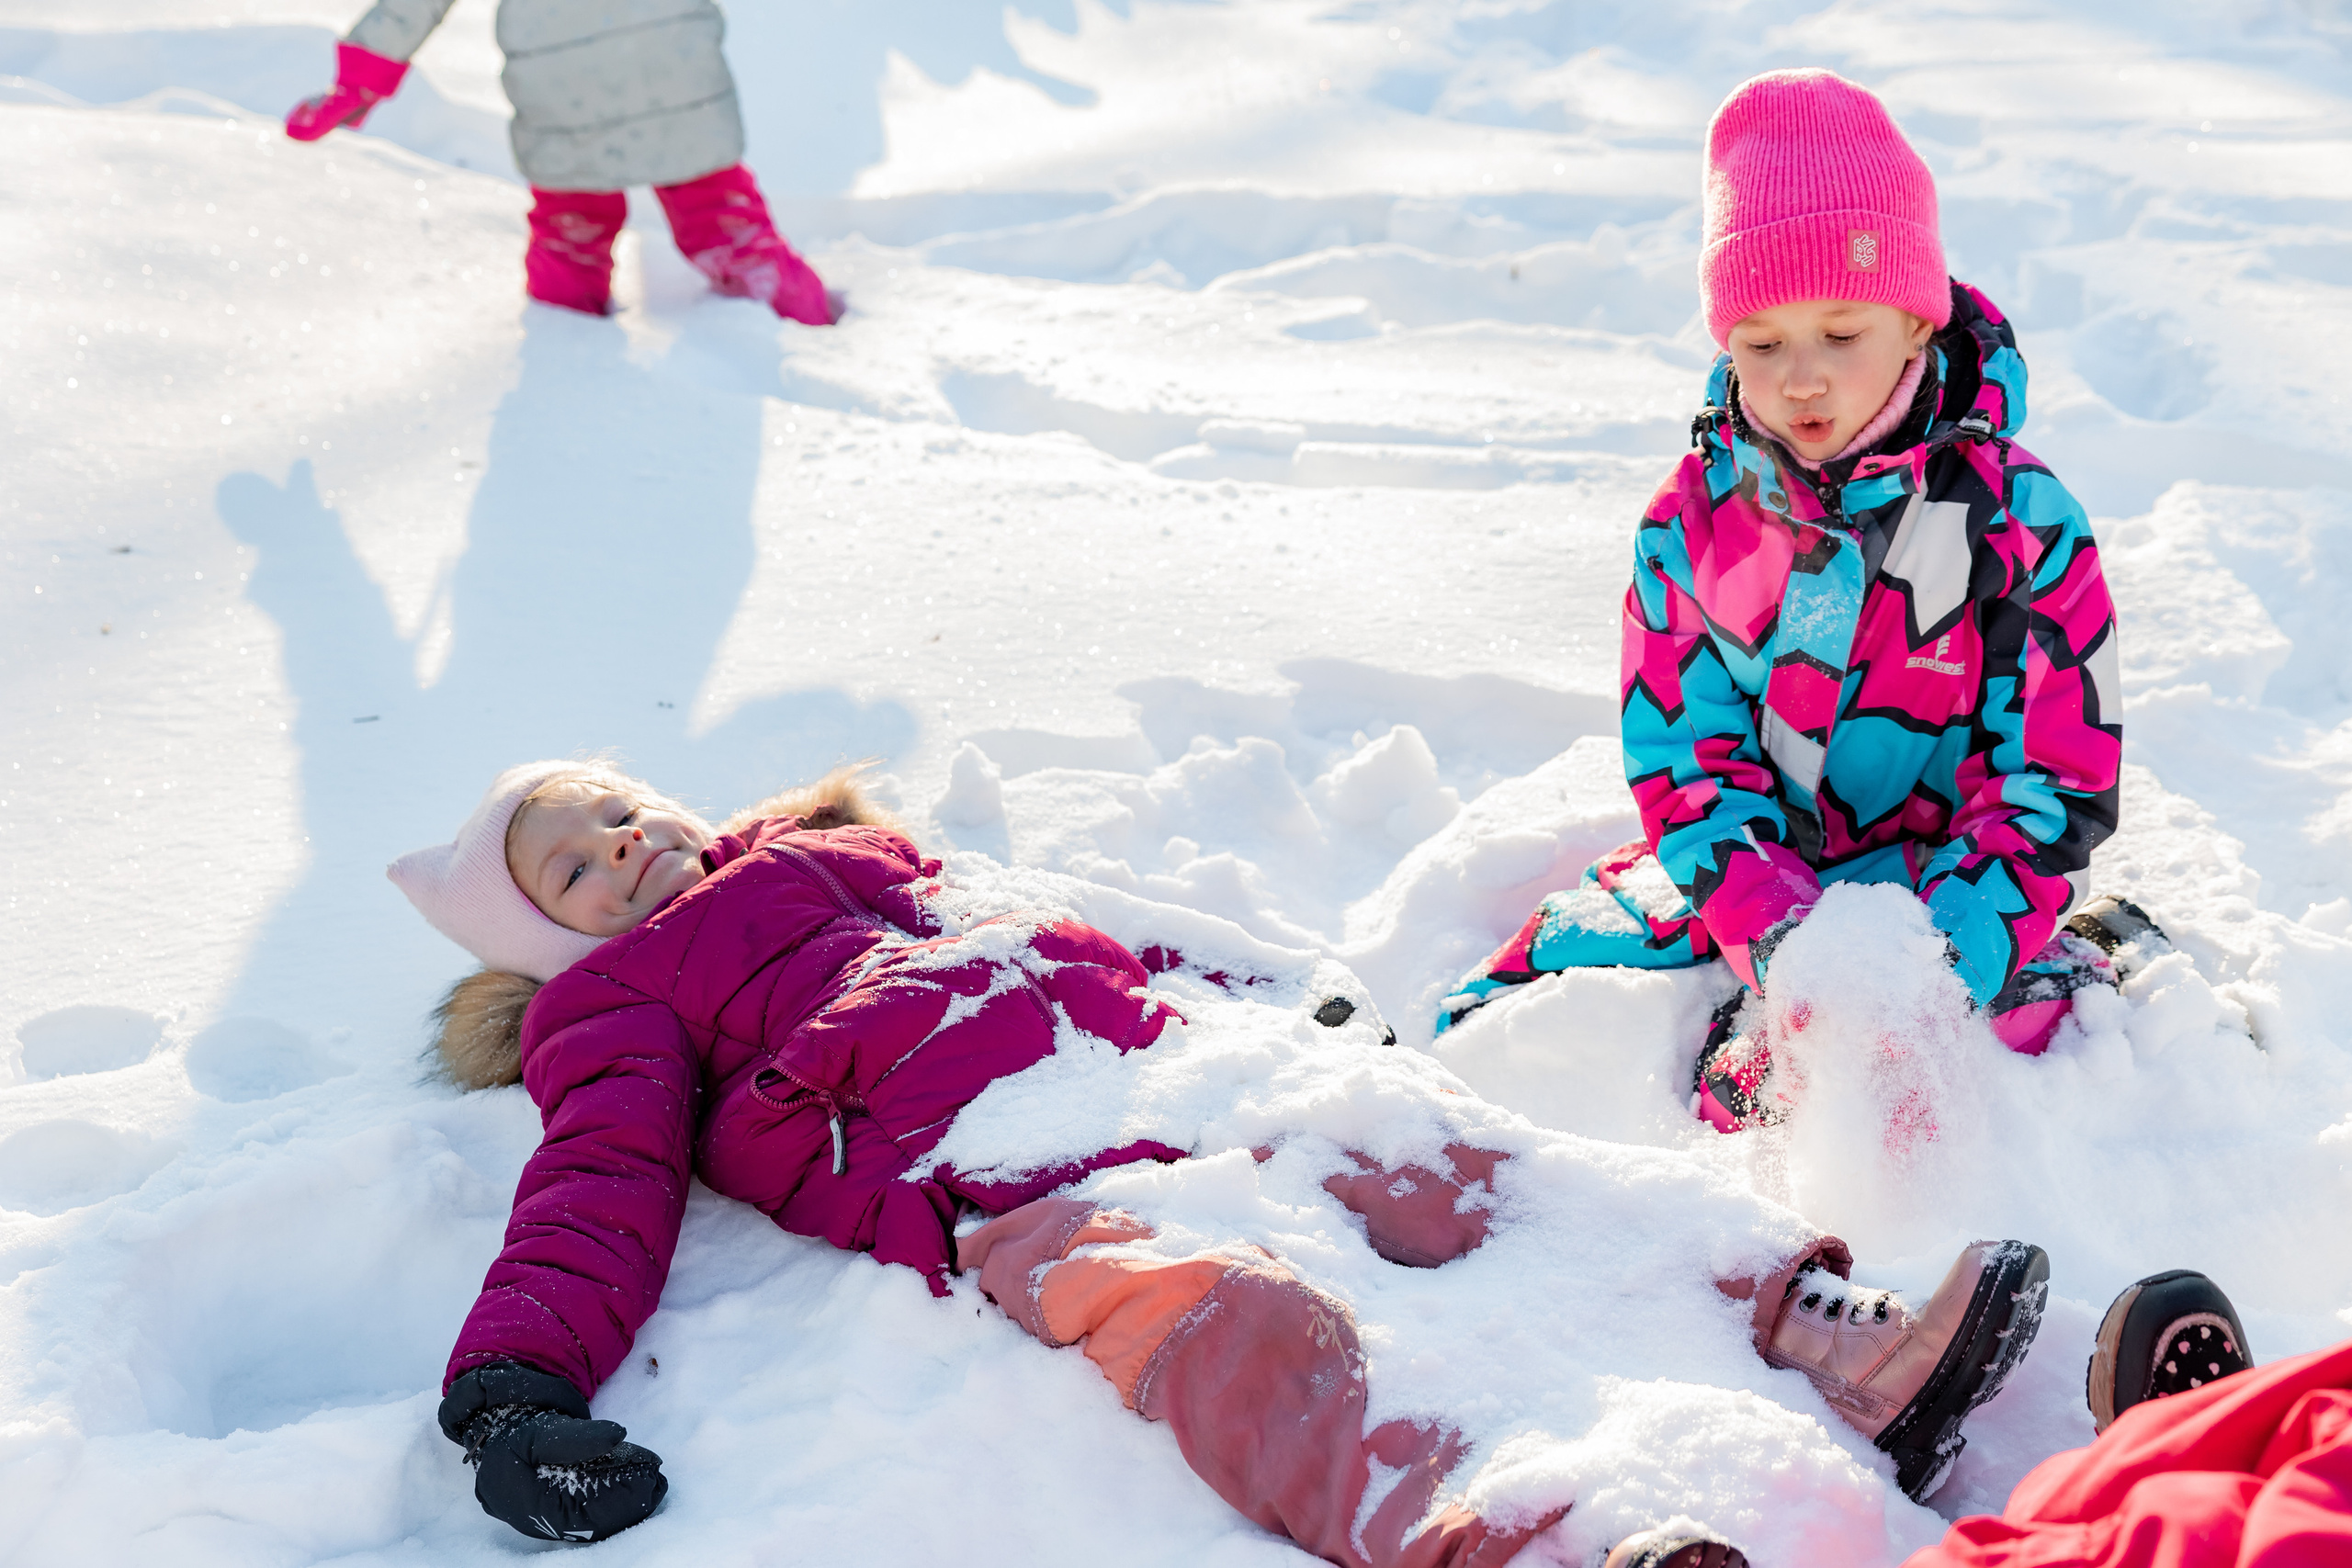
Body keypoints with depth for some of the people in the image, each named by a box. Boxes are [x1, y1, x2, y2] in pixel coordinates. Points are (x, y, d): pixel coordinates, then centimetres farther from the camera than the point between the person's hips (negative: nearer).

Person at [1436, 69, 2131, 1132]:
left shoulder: (2016, 520, -12)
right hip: (1741, 873, 2)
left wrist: (1939, 964, -27)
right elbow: (1686, 759, -5)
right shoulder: (1692, 521, -4)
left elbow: (2051, 787, -11)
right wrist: (1778, 937, -23)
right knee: (1493, 1026, -16)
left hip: (1941, 886, -2)